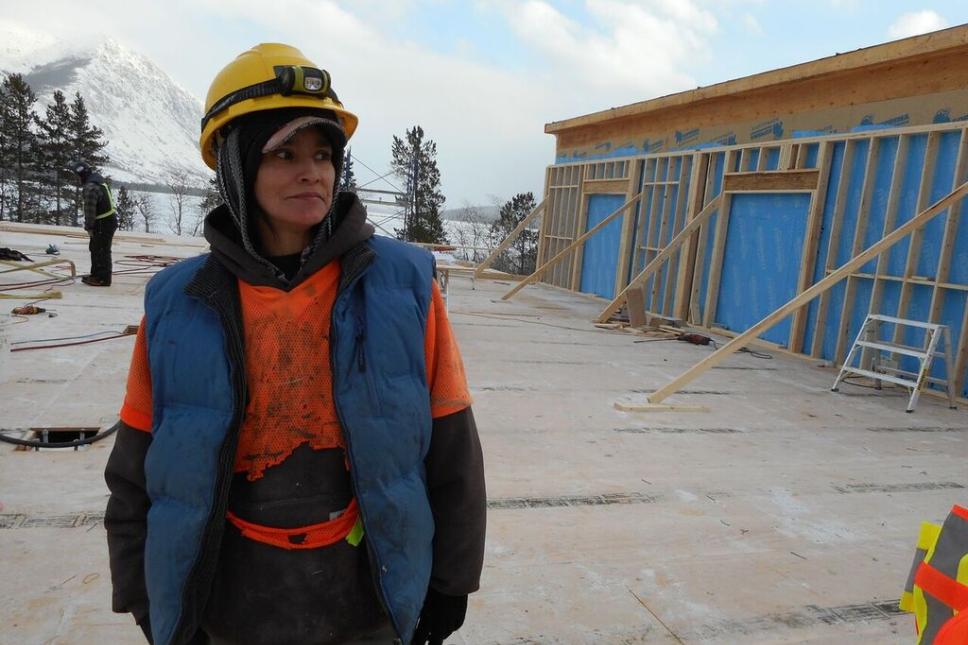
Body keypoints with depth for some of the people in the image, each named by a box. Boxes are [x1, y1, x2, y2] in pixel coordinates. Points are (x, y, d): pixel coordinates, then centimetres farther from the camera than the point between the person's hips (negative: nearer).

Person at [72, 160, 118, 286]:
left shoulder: (90, 187, -20)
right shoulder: (99, 181, 14)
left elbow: (90, 209, -21)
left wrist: (89, 227, -12)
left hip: (104, 224, -11)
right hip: (108, 220, 11)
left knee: (102, 250, -4)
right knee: (95, 248, 20)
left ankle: (104, 278, 2)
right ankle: (96, 275, 30)